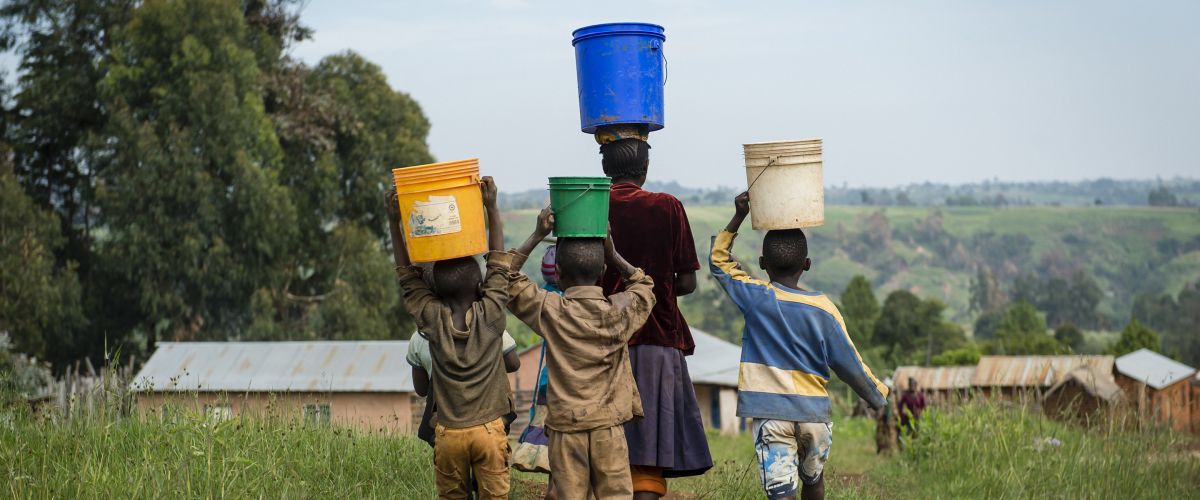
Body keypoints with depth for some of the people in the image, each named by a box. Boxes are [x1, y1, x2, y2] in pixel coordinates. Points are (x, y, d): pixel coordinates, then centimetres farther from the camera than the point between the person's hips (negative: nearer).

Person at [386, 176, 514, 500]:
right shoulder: (491, 314, -6)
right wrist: (492, 209, 8)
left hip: (448, 433, 1)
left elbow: (408, 276, 7)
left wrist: (394, 224, 9)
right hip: (489, 429, -1)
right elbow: (498, 265, 5)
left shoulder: (432, 319, -5)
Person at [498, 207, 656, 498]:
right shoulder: (619, 311, -2)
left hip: (566, 425, -1)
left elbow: (505, 277, 4)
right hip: (609, 426, 1)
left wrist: (537, 237, 2)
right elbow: (643, 286, 21)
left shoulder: (550, 311, -6)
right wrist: (612, 254, 13)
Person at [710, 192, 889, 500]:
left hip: (768, 412, -2)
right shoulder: (823, 309, -2)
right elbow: (849, 363, 1)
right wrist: (878, 394, 16)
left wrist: (738, 217, 14)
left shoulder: (755, 297, -2)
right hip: (813, 411, 2)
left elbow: (718, 260, 13)